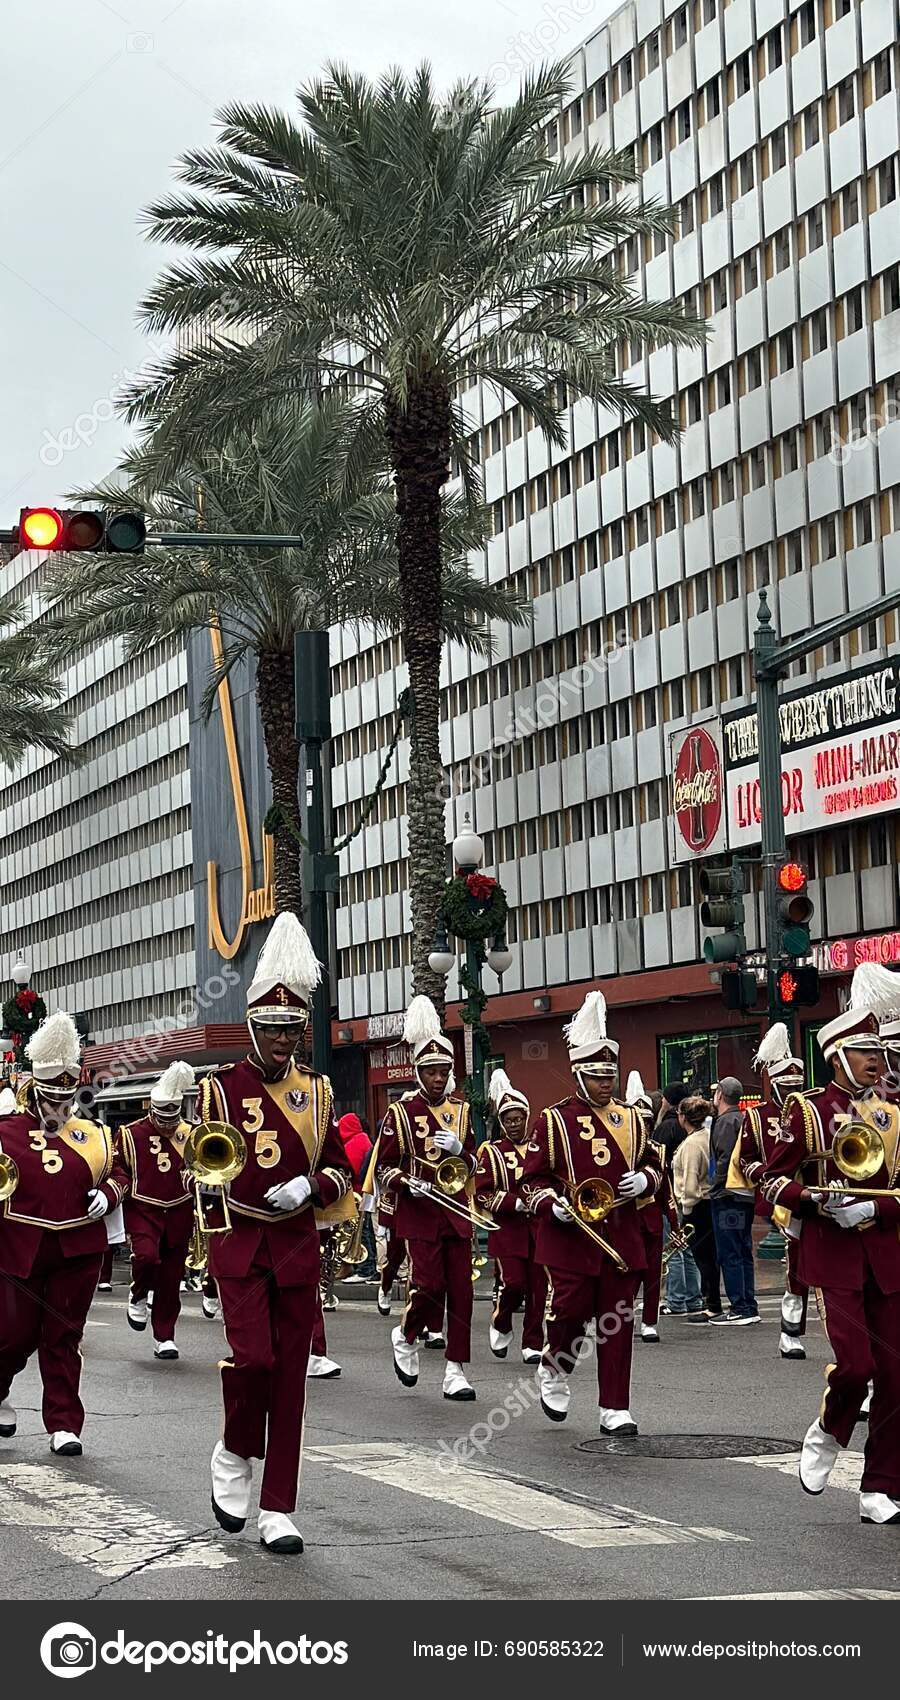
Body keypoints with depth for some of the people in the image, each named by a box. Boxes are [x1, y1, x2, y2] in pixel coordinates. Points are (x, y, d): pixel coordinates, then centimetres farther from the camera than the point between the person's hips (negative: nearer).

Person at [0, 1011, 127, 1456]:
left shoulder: (93, 1135, 9)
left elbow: (118, 1172, 19)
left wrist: (108, 1194, 1)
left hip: (78, 1252, 2)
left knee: (64, 1338, 6)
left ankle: (64, 1424, 11)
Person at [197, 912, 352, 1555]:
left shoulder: (317, 1089, 7)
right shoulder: (222, 1087, -1)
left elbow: (340, 1168, 11)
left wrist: (309, 1186, -10)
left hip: (298, 1244, 3)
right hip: (239, 1242, -3)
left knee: (291, 1375, 3)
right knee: (253, 1357, -18)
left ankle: (278, 1511, 9)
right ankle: (235, 1454, 12)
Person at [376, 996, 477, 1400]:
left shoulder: (460, 1110, 10)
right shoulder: (400, 1112, -1)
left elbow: (473, 1167, 14)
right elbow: (383, 1168, 1)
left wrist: (458, 1150, -7)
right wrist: (407, 1183, -17)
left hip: (457, 1212, 4)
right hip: (419, 1213, -4)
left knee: (461, 1290, -1)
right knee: (430, 1284, -11)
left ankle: (456, 1371, 4)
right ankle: (405, 1337, 19)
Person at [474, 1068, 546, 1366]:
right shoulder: (491, 1152, 1)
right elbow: (482, 1194, -5)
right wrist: (516, 1203, -15)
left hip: (539, 1227, 3)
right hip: (507, 1228, -3)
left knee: (539, 1286, 1)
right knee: (513, 1283, -12)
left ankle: (533, 1344, 11)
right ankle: (500, 1326, 16)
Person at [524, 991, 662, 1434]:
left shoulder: (630, 1119, 12)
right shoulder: (555, 1119, -1)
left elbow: (653, 1164, 22)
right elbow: (533, 1176, 1)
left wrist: (644, 1181, -1)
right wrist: (551, 1206, -16)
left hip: (622, 1237, 3)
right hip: (571, 1236, -3)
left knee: (617, 1323, 3)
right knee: (570, 1312, -4)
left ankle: (615, 1409, 7)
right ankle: (555, 1371, 27)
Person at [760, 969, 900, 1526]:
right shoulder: (807, 1110, -1)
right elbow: (773, 1181, 1)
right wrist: (817, 1200, -16)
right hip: (832, 1254, -4)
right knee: (854, 1363, -16)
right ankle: (826, 1436, 16)